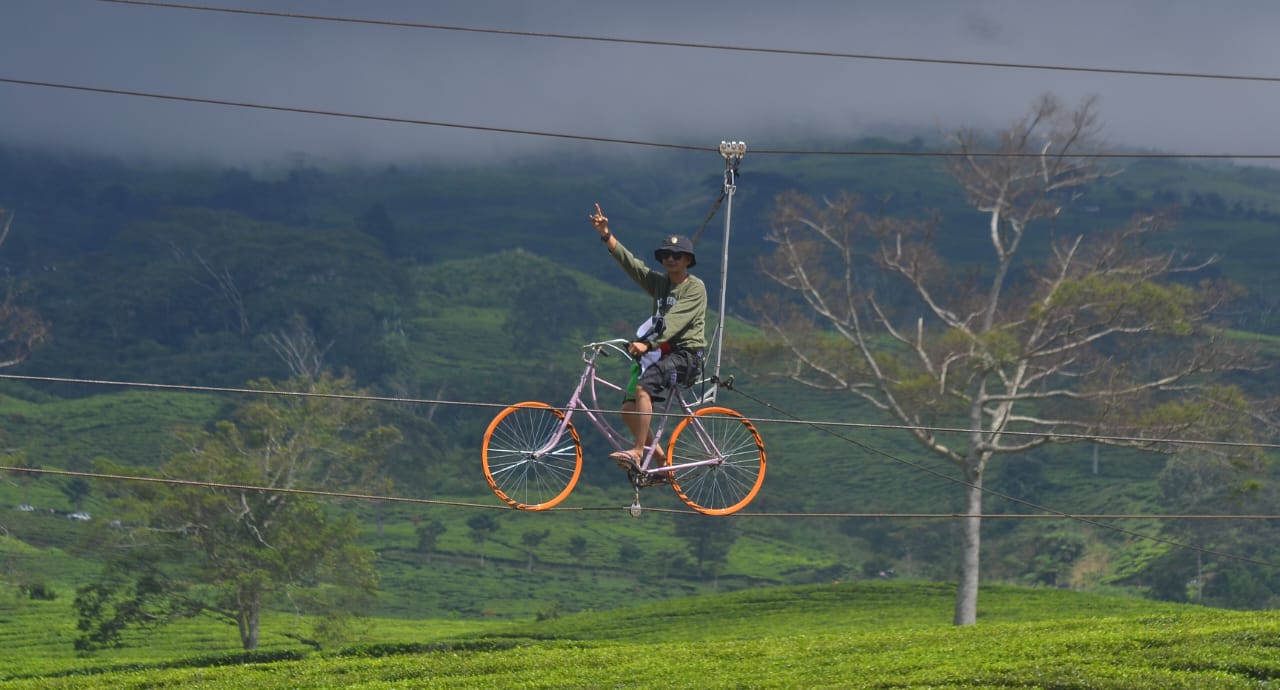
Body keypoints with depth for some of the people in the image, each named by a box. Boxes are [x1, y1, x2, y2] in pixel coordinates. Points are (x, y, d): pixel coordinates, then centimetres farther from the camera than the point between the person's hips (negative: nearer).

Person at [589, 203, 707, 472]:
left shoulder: (695, 288, -9)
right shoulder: (658, 282, 11)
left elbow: (675, 321, -22)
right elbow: (629, 262, 1)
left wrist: (648, 344, -34)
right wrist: (606, 235, -12)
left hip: (686, 354, -7)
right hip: (662, 352, 7)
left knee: (643, 386, -30)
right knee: (629, 408, -6)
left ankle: (638, 451, -28)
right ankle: (660, 457, 8)